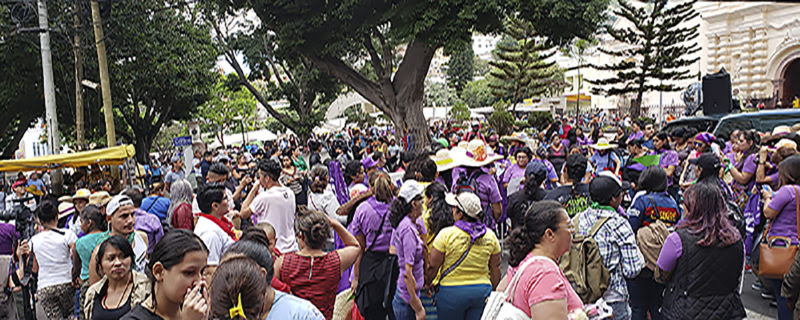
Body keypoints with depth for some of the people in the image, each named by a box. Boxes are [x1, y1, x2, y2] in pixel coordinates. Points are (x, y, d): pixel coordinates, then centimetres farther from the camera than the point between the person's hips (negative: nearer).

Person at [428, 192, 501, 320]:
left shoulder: (447, 234, -13)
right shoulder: (490, 235, 0)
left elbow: (433, 267, -8)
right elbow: (495, 269, 8)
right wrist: (492, 292, 20)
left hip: (452, 293, -3)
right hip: (482, 291, 4)